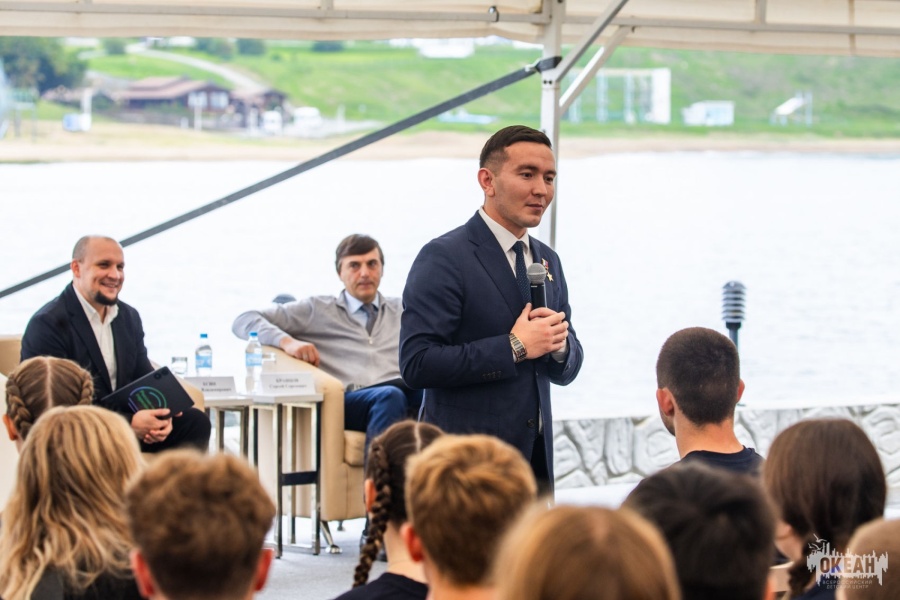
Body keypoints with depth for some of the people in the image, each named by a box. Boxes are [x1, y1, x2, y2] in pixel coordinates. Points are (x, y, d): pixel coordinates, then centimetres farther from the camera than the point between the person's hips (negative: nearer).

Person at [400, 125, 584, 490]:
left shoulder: (547, 261, 15)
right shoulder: (443, 258, -9)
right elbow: (416, 364, -18)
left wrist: (559, 345, -5)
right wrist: (514, 347, -19)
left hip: (536, 457, 7)